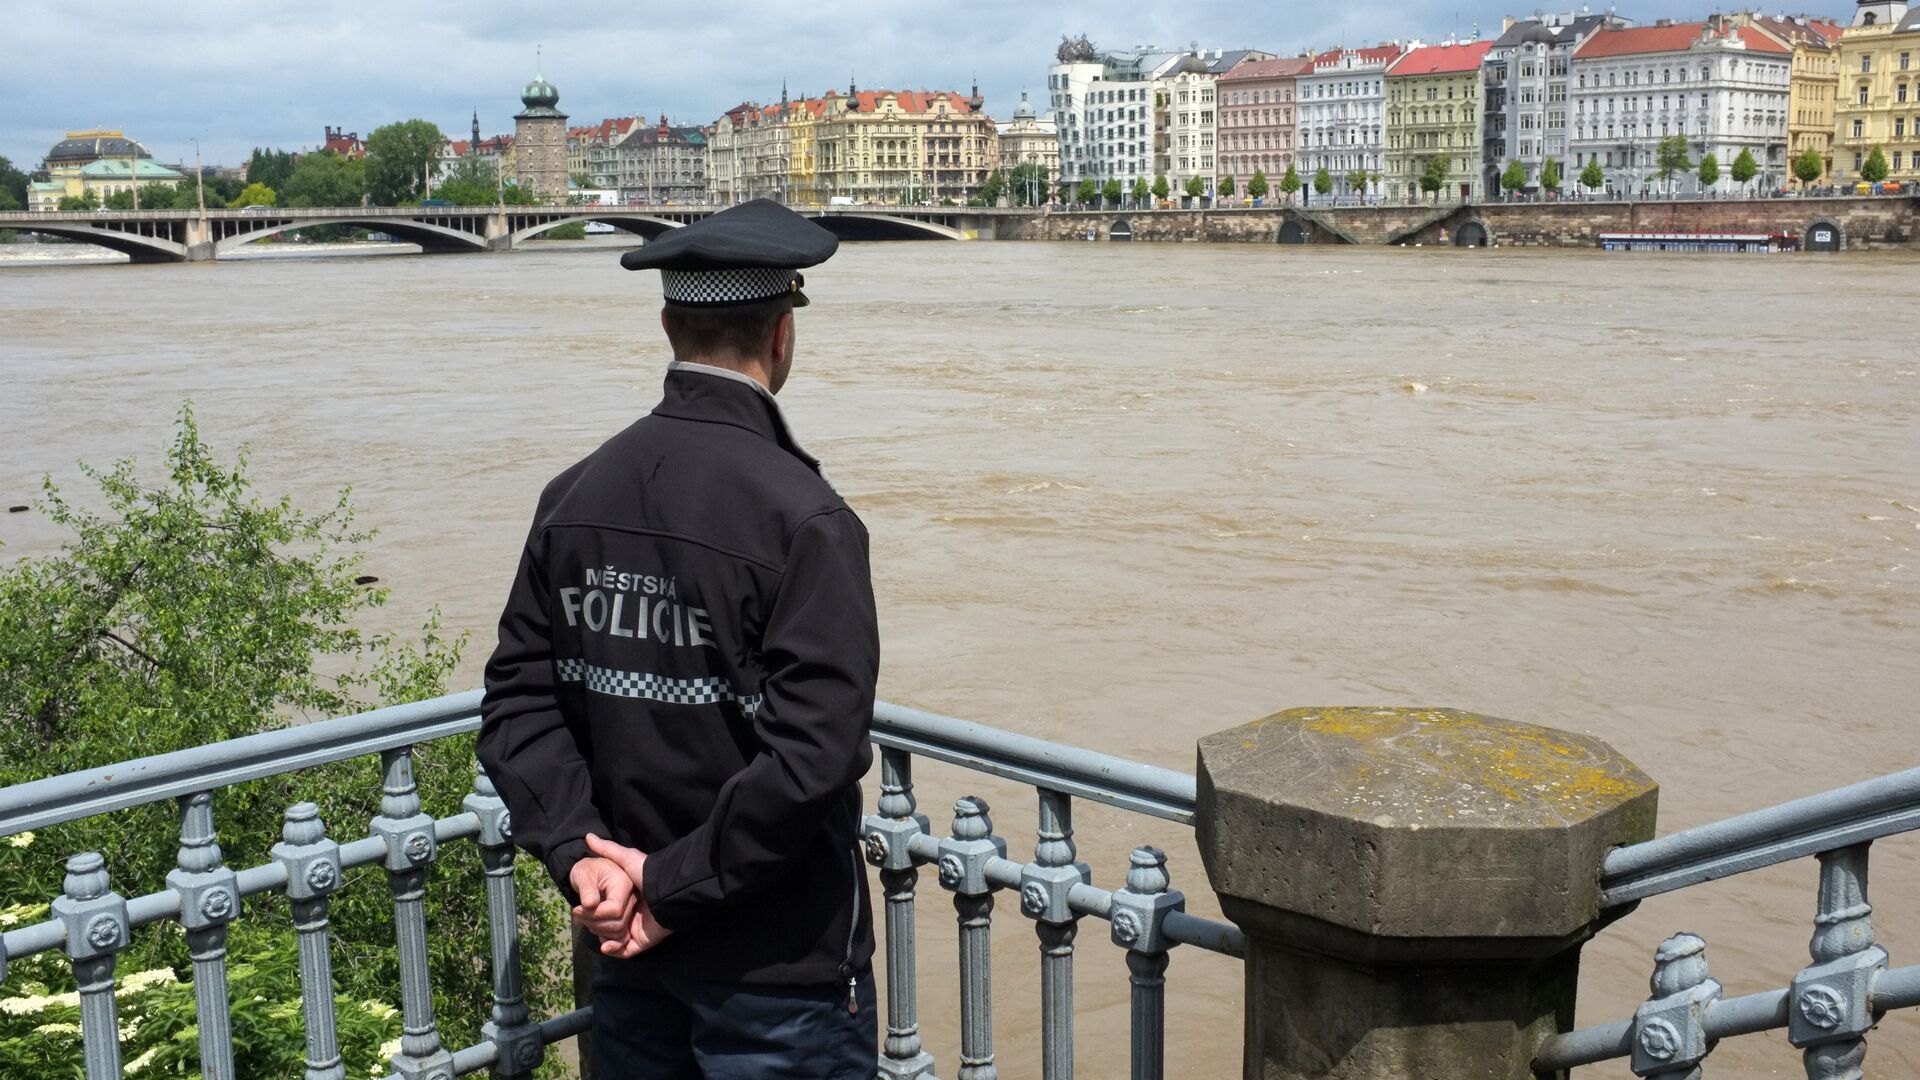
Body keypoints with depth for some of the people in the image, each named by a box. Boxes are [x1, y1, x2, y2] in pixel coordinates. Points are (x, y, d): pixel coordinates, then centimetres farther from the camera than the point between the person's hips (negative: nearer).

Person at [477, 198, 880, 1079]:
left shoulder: (575, 496, -1)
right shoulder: (803, 519, -19)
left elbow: (518, 705, 0)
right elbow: (814, 756, -24)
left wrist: (582, 853, -6)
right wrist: (676, 888, -15)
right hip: (776, 965, -6)